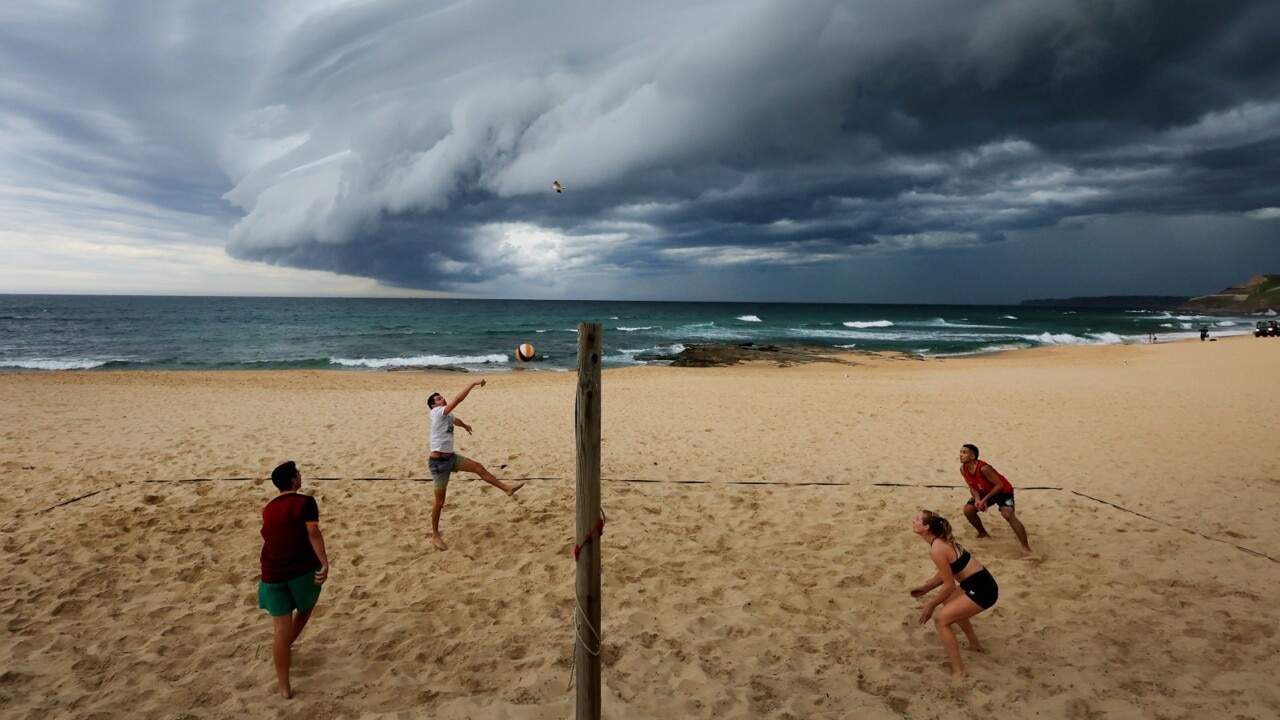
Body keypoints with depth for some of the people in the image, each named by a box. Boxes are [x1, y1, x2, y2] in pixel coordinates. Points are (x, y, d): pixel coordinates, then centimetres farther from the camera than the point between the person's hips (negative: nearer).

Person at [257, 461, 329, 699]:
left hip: (272, 574, 5)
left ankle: (284, 686, 12)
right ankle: (285, 647, 38)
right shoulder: (305, 502, -7)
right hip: (303, 569, -5)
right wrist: (325, 564, -24)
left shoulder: (268, 509, 14)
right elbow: (313, 534, -18)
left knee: (282, 629, 8)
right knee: (305, 609, 27)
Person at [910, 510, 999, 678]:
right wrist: (925, 588, 18)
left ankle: (958, 671, -4)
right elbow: (945, 574, 18)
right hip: (980, 584, 10)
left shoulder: (936, 550, -21)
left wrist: (930, 605, -6)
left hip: (981, 590, -10)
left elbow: (950, 585, -17)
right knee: (950, 603, 33)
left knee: (941, 619, -10)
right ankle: (975, 645, 50)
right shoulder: (941, 542, 7)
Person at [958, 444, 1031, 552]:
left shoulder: (983, 468, -35)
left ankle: (1025, 547, -26)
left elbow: (999, 485, -28)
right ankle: (983, 533, 23)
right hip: (985, 492, 8)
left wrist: (985, 499, -26)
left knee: (1008, 515, -28)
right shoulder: (963, 469, -13)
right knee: (968, 510, -2)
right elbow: (972, 487, -2)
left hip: (1003, 491, -7)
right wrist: (977, 500, -21)